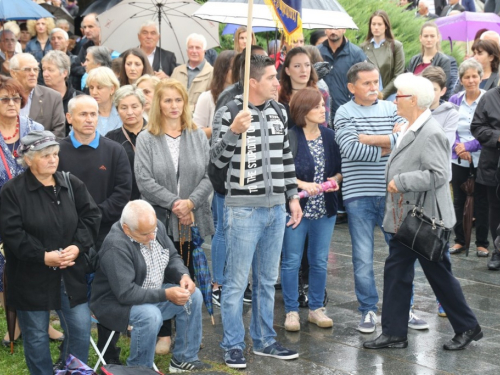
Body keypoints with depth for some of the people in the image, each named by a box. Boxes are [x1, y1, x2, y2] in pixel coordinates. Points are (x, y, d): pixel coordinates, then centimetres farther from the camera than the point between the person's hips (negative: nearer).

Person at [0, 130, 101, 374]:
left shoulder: (72, 184, 3)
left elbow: (91, 216, 3)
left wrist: (77, 246, -13)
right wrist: (43, 256, -21)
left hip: (70, 274, 4)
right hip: (31, 277, -3)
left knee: (81, 328, 6)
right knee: (36, 335, 9)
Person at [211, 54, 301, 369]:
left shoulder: (279, 112, 9)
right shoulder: (228, 114, -9)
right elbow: (218, 160, -10)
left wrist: (293, 196, 13)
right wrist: (234, 131, -25)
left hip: (276, 208, 6)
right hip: (243, 209, -6)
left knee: (268, 280, 14)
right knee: (237, 282, 0)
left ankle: (264, 340, 25)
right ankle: (233, 346, 11)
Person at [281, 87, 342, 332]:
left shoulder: (330, 137, 8)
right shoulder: (290, 138, -10)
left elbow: (340, 169, 16)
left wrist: (336, 179, -5)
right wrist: (303, 185, -22)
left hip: (325, 209, 5)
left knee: (320, 261, 11)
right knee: (292, 261, 2)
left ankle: (316, 309, 23)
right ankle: (291, 311, 13)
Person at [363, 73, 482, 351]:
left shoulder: (430, 134, -20)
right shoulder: (411, 130, 10)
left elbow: (439, 175, -27)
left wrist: (401, 181, -24)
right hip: (407, 219, 10)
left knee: (440, 276, 3)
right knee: (396, 272, 10)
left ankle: (468, 328, 19)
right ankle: (395, 334, 16)